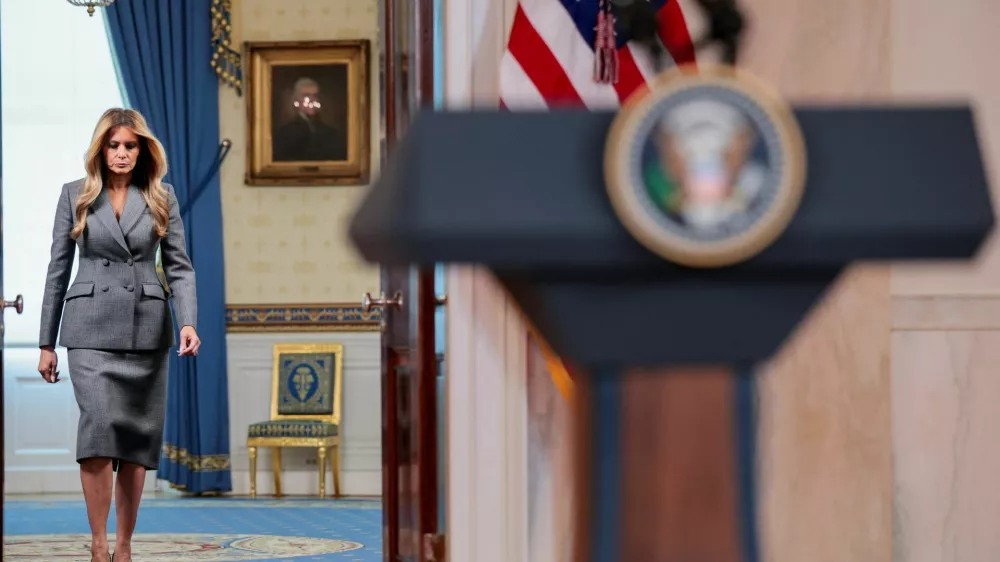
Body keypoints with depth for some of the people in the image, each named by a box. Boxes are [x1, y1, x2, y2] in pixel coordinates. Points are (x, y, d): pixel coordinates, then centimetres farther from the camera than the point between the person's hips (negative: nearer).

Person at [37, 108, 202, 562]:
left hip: (146, 330, 2)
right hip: (92, 328, -2)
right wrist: (46, 342, 5)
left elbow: (179, 265, 5)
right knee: (100, 422, -19)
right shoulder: (76, 196, 5)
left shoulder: (161, 196, 7)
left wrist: (188, 321, -11)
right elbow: (58, 269, 7)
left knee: (137, 436, 4)